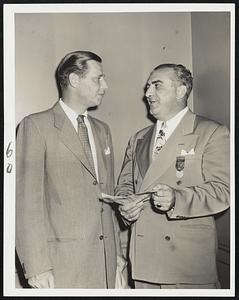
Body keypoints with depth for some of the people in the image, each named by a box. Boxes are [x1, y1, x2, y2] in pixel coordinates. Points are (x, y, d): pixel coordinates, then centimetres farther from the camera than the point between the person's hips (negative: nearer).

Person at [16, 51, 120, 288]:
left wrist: (118, 254, 11)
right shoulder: (36, 125, -5)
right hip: (63, 261, -5)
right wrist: (37, 266, -14)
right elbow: (27, 199, -10)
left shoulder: (102, 130, 15)